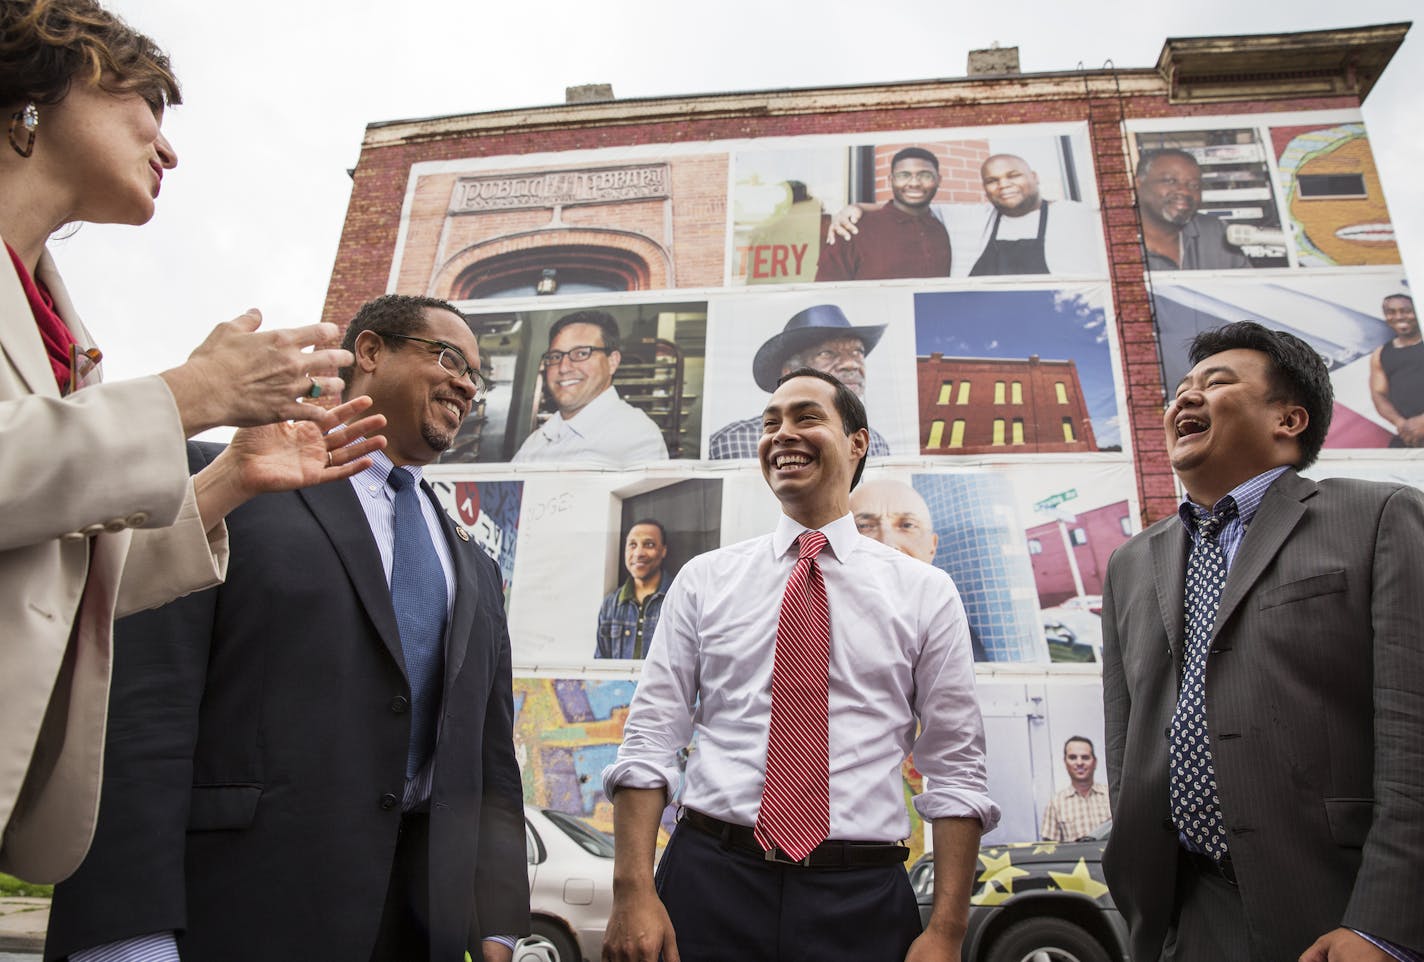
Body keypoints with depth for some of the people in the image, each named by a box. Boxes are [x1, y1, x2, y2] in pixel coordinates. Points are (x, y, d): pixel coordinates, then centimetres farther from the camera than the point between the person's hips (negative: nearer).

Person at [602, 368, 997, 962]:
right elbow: (650, 741, 1)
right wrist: (633, 893, -10)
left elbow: (956, 773, 1)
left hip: (862, 901, 0)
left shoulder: (926, 592, 2)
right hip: (708, 886, 1)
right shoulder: (704, 579, 4)